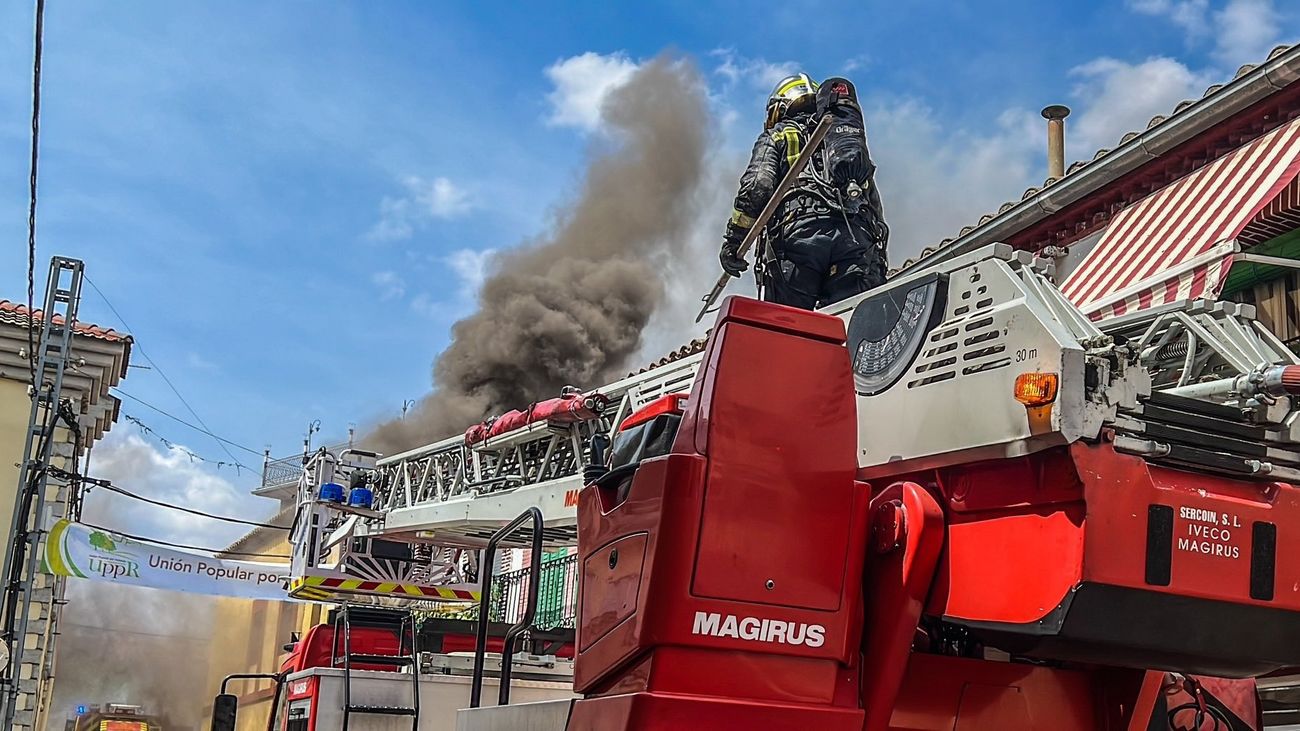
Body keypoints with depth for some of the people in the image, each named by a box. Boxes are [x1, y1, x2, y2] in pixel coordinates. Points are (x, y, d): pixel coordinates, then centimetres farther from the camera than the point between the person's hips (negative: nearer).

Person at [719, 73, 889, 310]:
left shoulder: (774, 136, 22)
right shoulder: (850, 133, 34)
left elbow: (757, 185, 2)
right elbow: (874, 202, 24)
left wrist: (734, 237, 0)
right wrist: (878, 252, 21)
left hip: (797, 233, -3)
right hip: (856, 236, 3)